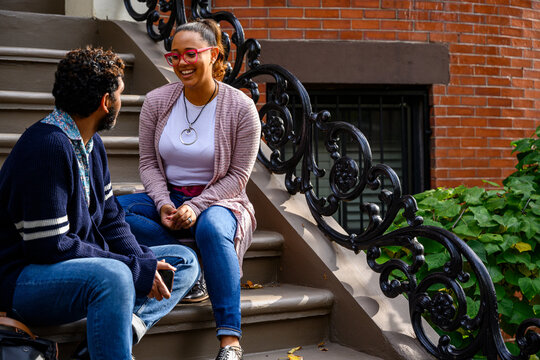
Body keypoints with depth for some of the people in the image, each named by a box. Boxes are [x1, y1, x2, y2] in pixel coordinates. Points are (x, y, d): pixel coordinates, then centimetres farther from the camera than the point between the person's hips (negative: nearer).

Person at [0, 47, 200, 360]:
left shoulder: (92, 144, 10)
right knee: (112, 276, -38)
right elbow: (51, 247, -24)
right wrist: (137, 270, -20)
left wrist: (143, 262, -7)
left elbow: (110, 219, 12)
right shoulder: (47, 146, -21)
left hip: (84, 263, 10)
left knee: (184, 261, 6)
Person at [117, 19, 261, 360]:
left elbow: (237, 176, -7)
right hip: (168, 197, 3)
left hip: (218, 201, -3)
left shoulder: (241, 107, -8)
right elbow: (149, 163, 4)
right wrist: (163, 204, -16)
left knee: (212, 228, -39)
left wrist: (196, 206, -21)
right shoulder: (157, 101, 0)